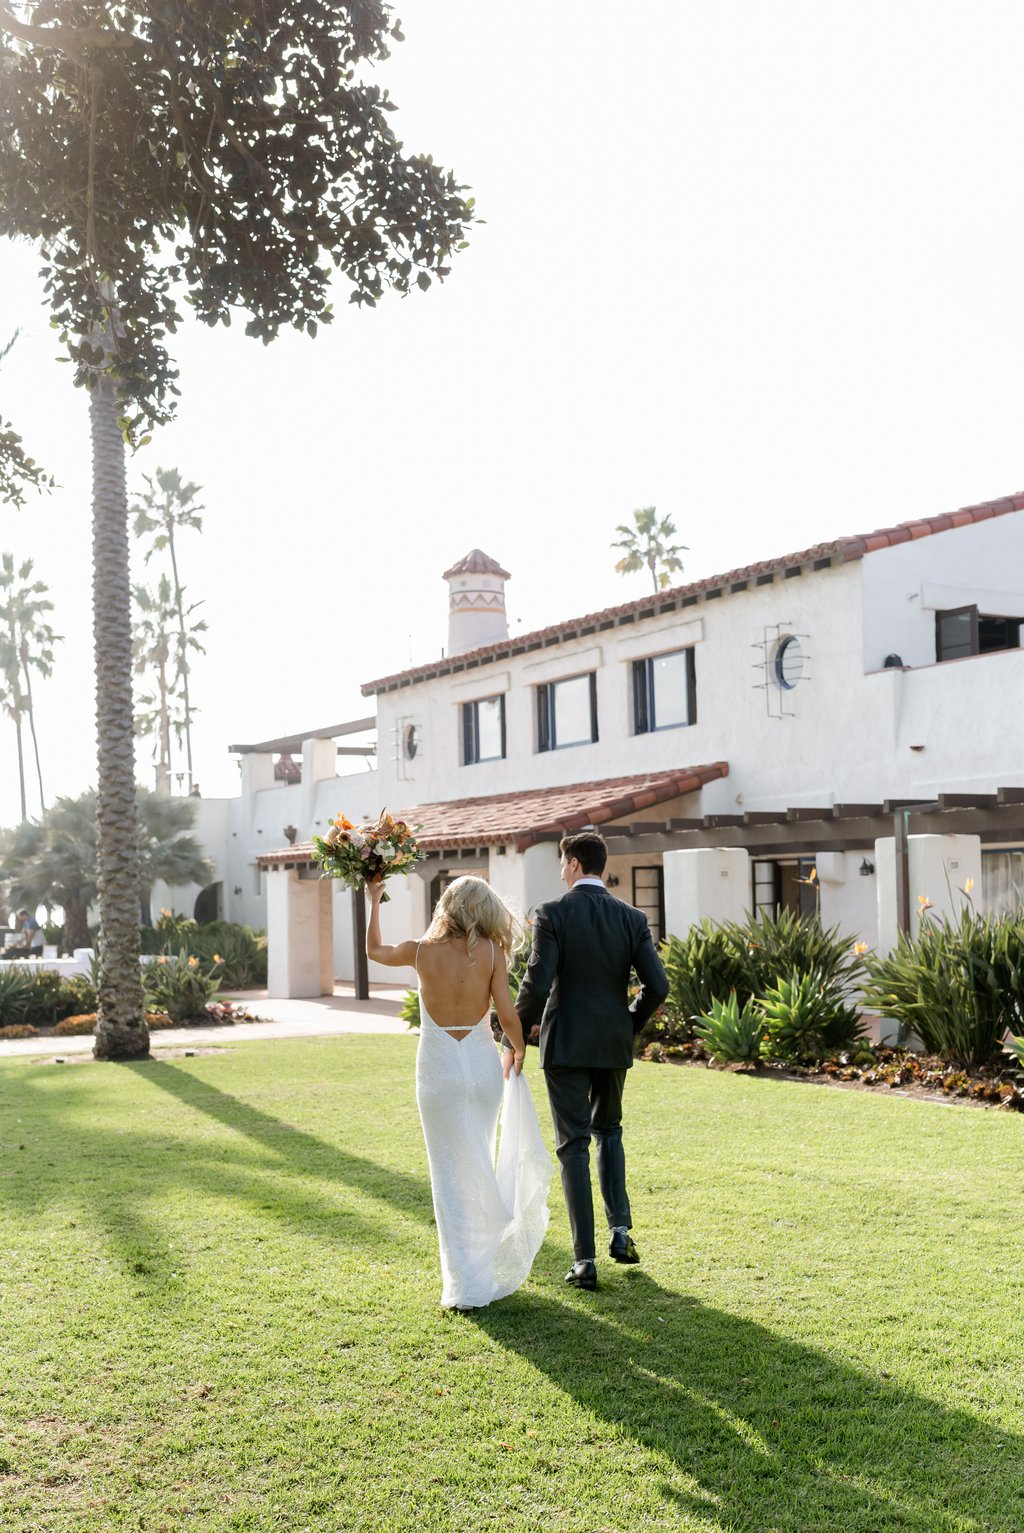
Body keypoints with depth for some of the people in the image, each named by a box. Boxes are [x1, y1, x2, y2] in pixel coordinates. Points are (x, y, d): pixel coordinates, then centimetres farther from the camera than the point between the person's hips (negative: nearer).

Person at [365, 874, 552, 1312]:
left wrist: (374, 902, 29)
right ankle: (487, 1259, 31)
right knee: (480, 1166, 20)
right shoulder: (490, 951, -4)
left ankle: (467, 1283, 3)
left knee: (452, 1175, 5)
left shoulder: (421, 950, -3)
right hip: (484, 1064, 1)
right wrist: (517, 1051, 12)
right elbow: (507, 1015, -7)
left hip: (438, 1066, -1)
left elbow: (374, 951, 17)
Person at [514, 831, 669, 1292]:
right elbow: (657, 986, -4)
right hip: (614, 1045, 4)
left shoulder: (553, 914, -10)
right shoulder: (632, 918, 1)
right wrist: (631, 1023, 13)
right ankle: (620, 1229, 14)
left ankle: (585, 1259, 1)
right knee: (608, 1131, 25)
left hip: (566, 1045, -3)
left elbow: (537, 984, -17)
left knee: (573, 1145, 3)